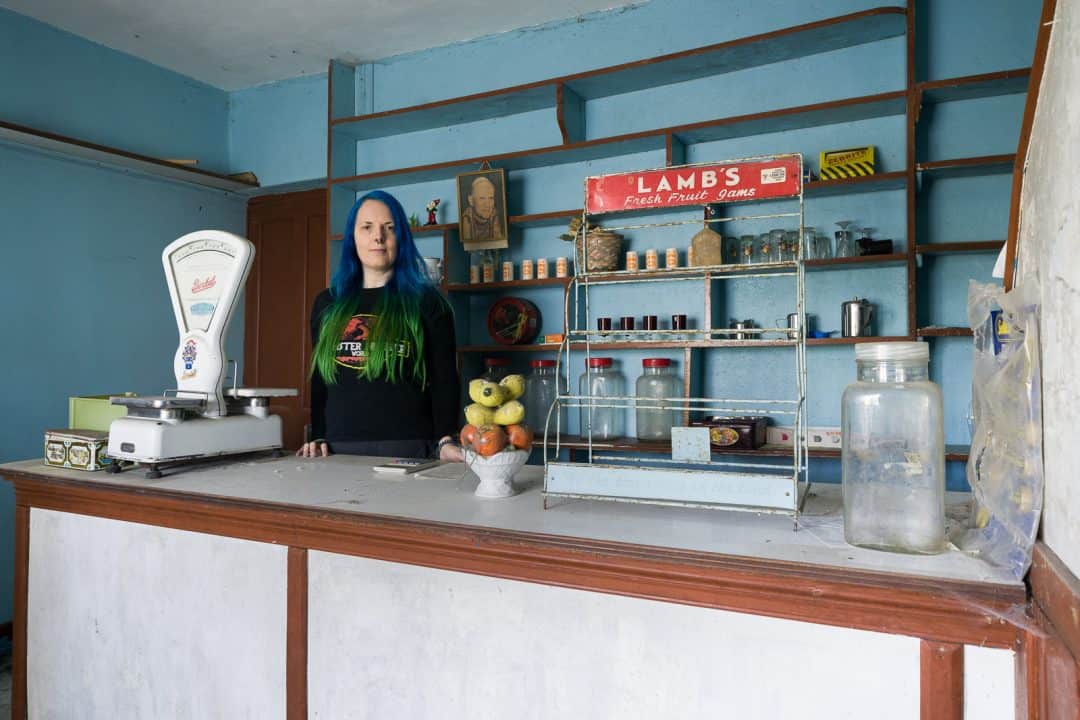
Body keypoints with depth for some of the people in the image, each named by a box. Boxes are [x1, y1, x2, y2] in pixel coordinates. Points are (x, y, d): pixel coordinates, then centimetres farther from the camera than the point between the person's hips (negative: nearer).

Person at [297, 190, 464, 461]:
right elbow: (319, 380, 17)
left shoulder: (425, 301, 2)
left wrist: (445, 441, -16)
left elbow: (444, 379, -3)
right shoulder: (327, 303, 13)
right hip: (339, 447, 3)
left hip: (407, 447, -3)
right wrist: (317, 437, 7)